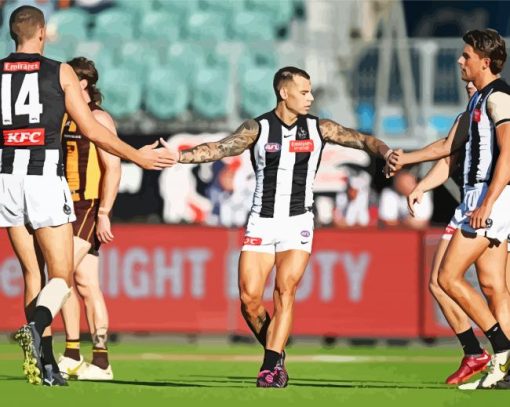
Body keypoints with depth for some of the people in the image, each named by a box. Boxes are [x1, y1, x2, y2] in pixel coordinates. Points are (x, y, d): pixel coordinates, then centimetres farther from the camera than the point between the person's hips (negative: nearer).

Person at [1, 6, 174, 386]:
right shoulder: (60, 72, 1)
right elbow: (92, 130, 0)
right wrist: (137, 156, 10)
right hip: (46, 179, -3)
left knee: (33, 274, 12)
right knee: (61, 277, 2)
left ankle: (46, 364, 7)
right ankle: (35, 328, -29)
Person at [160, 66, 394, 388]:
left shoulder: (318, 128, 3)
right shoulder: (258, 129, -3)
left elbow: (361, 139, -3)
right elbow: (219, 149, -12)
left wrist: (386, 152, -24)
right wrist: (179, 155, -27)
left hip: (298, 222, 0)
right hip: (262, 221, 0)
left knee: (285, 291, -15)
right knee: (249, 299, -7)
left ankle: (272, 367, -15)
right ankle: (277, 354, 14)